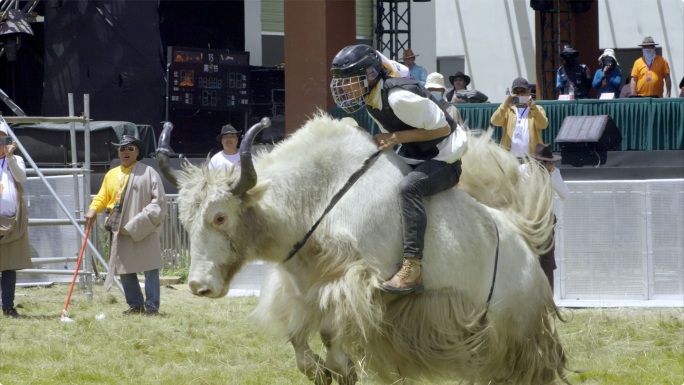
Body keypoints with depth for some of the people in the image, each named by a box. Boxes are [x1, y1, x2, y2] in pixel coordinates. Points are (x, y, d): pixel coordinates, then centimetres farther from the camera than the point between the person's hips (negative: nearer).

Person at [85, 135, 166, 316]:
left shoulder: (148, 173, -2)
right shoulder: (111, 175, 13)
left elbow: (158, 201, -6)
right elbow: (102, 197, 17)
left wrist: (143, 221, -17)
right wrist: (93, 209, -5)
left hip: (143, 231, -5)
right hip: (119, 232, 5)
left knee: (150, 269, -5)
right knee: (125, 270, 9)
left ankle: (152, 307, -3)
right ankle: (135, 305, 20)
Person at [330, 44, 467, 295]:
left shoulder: (399, 97, -26)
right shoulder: (371, 101, 2)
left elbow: (443, 128, -21)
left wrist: (397, 137, -26)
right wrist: (379, 142, -5)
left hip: (444, 161, -10)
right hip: (414, 158, 10)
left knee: (409, 187, -35)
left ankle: (412, 269, -41)